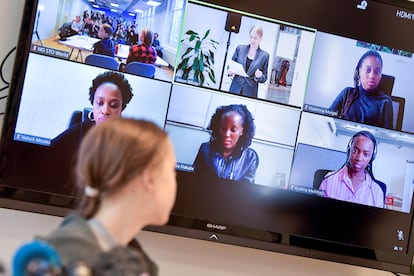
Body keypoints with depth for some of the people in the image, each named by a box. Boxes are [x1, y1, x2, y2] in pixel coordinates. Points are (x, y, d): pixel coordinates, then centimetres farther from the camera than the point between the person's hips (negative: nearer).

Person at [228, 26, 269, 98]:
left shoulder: (264, 55, 1)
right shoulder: (240, 48, 5)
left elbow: (264, 78, 6)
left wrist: (259, 76, -15)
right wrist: (230, 71, -8)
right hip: (235, 89, 1)